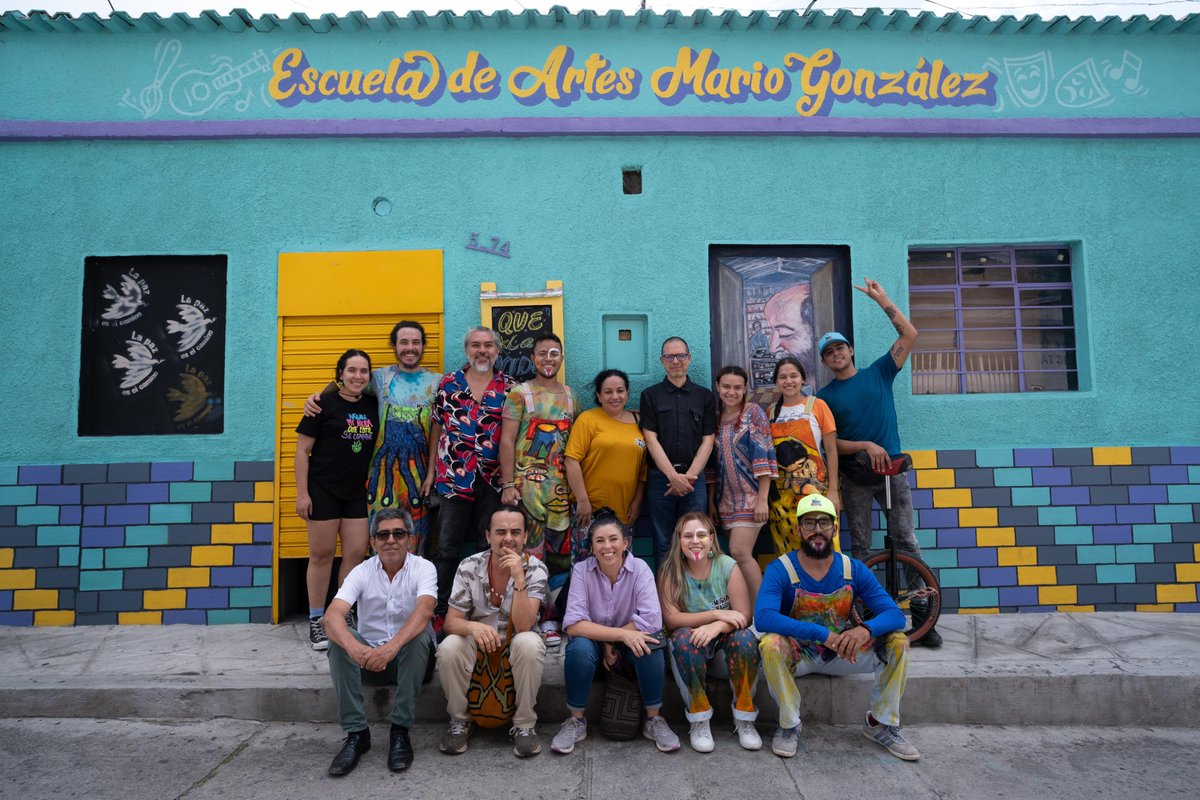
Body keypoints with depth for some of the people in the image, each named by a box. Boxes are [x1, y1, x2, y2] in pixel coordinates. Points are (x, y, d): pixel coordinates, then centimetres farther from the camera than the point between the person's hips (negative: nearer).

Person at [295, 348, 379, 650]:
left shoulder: (372, 406, 6)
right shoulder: (325, 404, -8)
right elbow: (302, 450, -7)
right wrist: (302, 493, -11)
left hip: (357, 493, 5)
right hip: (323, 490, -4)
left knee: (356, 553, 5)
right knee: (322, 554, 3)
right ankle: (316, 620, 17)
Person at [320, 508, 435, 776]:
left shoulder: (423, 568, -11)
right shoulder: (362, 572, -6)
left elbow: (424, 612, -30)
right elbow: (332, 615, -23)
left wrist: (391, 647, -48)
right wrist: (354, 647, -45)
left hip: (410, 657, -2)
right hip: (368, 655, 2)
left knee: (420, 636, -33)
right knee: (339, 638, -25)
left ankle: (400, 730, -20)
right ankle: (356, 732, -19)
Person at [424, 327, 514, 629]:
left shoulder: (509, 387, 2)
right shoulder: (448, 383, 4)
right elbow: (437, 428, 8)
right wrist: (431, 470, 5)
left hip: (494, 479, 0)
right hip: (454, 477, 0)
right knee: (447, 548, 4)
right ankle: (439, 611, 15)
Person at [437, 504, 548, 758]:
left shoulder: (535, 569, -16)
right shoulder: (469, 567, -13)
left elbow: (523, 626, -26)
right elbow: (451, 621, -13)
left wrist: (519, 578, -38)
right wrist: (472, 626, -37)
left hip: (516, 644, -1)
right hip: (476, 642, 1)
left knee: (529, 644, -34)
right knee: (448, 649, -29)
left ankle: (524, 725, -13)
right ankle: (459, 721, -3)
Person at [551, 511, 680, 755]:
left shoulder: (639, 568, -16)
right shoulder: (581, 570, -16)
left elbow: (651, 620, -25)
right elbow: (573, 624, -26)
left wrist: (611, 642, -22)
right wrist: (622, 634, -33)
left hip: (629, 644, 0)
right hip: (595, 643, 0)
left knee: (649, 641, -32)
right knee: (579, 647, -33)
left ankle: (654, 719, -11)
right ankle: (576, 720, -9)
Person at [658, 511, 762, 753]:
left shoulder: (727, 566, -10)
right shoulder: (670, 572, -11)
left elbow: (745, 615, -14)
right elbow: (671, 619, -19)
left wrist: (716, 626, -34)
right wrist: (717, 614, -26)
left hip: (724, 638, 1)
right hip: (691, 643, -1)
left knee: (745, 638, -31)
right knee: (683, 638, -33)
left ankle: (744, 717, -12)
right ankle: (699, 721, -18)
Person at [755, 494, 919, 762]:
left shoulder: (854, 569, -6)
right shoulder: (780, 569, -18)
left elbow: (895, 615, -13)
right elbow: (762, 617, -34)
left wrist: (865, 629, -37)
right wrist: (824, 634, -40)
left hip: (843, 655, 3)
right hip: (798, 655, -3)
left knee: (897, 641, -16)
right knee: (770, 643, -35)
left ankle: (881, 723, 4)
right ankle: (789, 724, -11)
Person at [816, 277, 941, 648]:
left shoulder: (878, 373, 8)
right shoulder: (825, 396, 4)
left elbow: (909, 335, 3)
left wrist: (883, 300, 1)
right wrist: (865, 446, -16)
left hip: (892, 471, 0)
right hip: (855, 477, 0)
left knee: (906, 543, -2)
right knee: (860, 548, 5)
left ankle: (920, 616, 3)